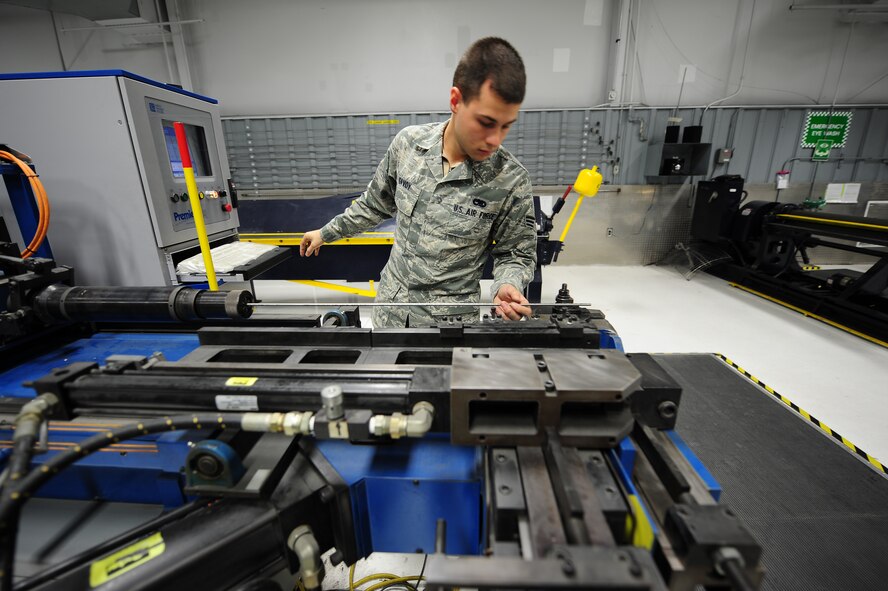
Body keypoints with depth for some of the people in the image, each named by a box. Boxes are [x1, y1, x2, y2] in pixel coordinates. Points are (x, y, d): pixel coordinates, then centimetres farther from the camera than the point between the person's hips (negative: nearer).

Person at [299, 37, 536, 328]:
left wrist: (507, 285, -26)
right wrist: (327, 232, 16)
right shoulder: (407, 142, -9)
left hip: (449, 319, -3)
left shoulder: (512, 181, -19)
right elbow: (377, 202, 8)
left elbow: (517, 253, -5)